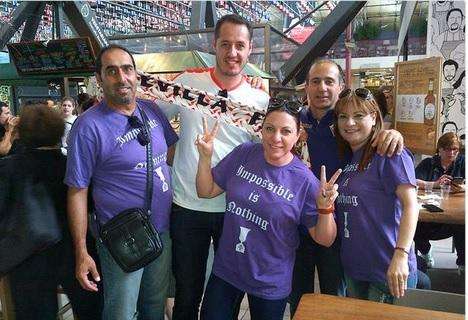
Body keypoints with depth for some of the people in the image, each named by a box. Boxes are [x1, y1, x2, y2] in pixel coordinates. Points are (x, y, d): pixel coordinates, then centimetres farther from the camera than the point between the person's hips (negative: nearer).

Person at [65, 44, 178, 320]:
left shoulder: (151, 109, 0)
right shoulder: (89, 126, -16)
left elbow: (172, 153, 12)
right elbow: (78, 192, -14)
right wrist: (81, 253, -13)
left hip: (163, 231, 5)